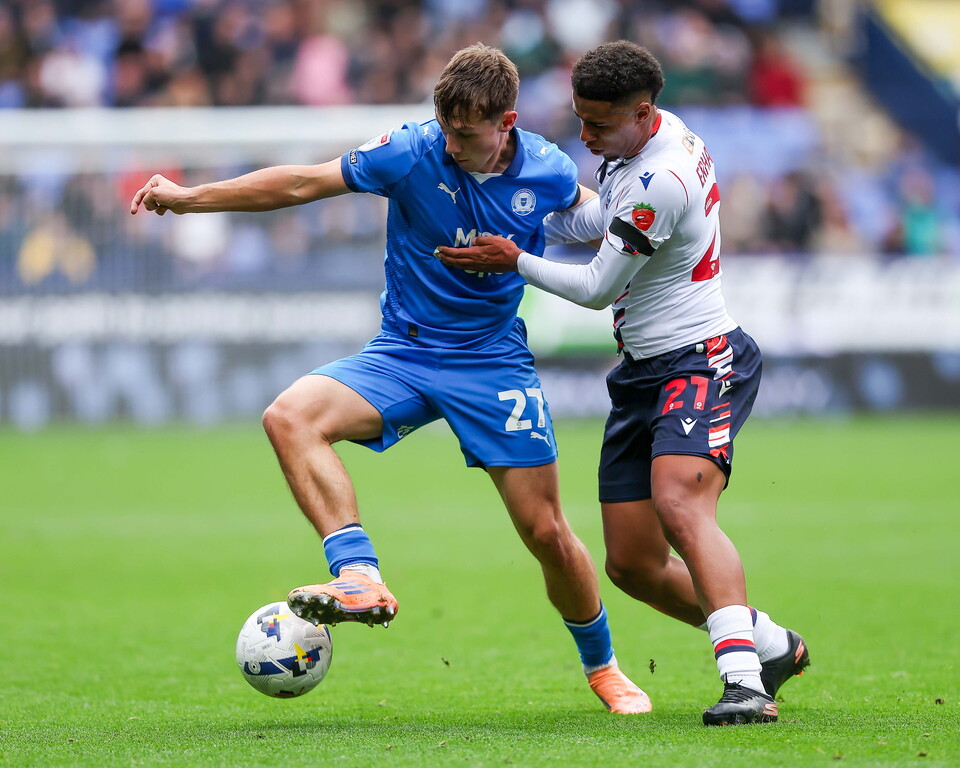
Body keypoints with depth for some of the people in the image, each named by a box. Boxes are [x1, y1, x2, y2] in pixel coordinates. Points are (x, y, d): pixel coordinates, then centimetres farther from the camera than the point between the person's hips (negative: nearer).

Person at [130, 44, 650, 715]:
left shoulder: (549, 173, -9)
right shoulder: (412, 152, -14)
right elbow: (303, 183, -9)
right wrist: (190, 197, -10)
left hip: (494, 361, 0)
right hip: (401, 356, 0)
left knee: (547, 533, -1)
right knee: (291, 416, -28)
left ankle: (603, 668, 25)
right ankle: (360, 579, -36)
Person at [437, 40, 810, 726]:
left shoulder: (661, 181, -23)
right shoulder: (646, 138, 6)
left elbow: (597, 288, -14)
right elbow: (596, 218, 24)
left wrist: (513, 261, -2)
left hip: (702, 363, -9)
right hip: (643, 373, 9)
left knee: (679, 507, -33)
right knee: (632, 565, 6)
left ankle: (743, 681, -42)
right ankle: (773, 645, 25)